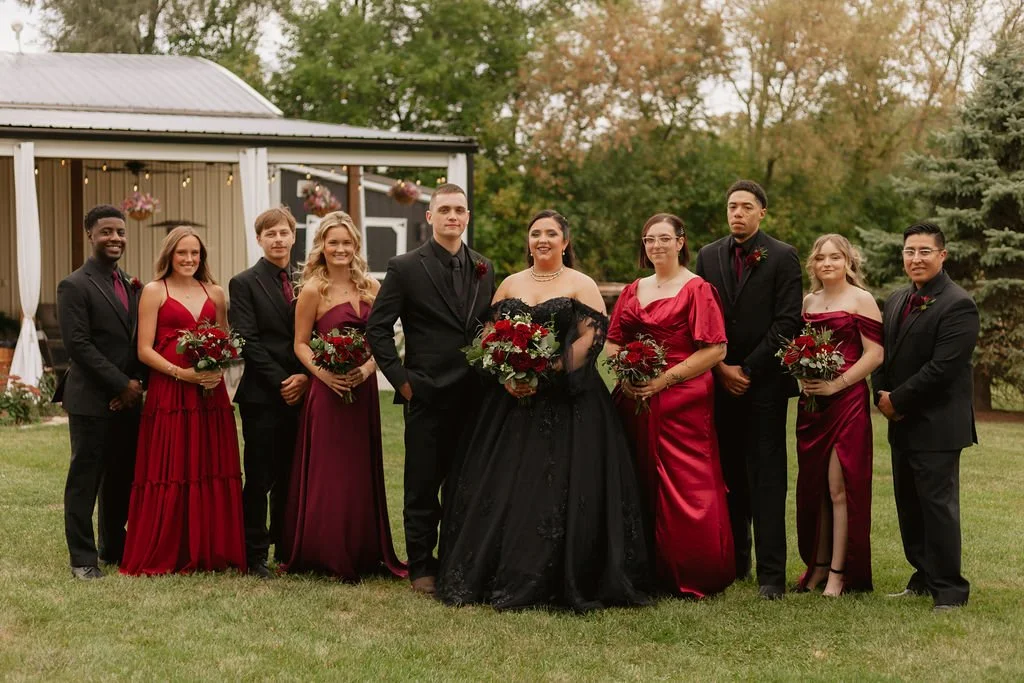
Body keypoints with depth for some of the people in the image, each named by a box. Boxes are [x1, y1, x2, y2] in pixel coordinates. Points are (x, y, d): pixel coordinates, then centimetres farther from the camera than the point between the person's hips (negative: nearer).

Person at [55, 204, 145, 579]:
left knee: (122, 478, 11)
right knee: (85, 479, 1)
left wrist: (137, 384, -2)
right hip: (92, 399, -6)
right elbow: (78, 345, -14)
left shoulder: (132, 285, 14)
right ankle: (83, 558, 7)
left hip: (128, 399, 6)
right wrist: (122, 384, -14)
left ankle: (114, 548, 23)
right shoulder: (74, 286, -7)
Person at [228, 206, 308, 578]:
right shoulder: (244, 283, 0)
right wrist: (281, 382, -11)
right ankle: (255, 555, 7)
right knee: (260, 478, 0)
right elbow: (247, 341, -7)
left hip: (301, 392, 4)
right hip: (262, 395, -4)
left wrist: (305, 377, -6)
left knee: (290, 478, 8)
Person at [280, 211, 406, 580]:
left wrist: (368, 368, -10)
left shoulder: (371, 287, 7)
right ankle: (328, 555, 10)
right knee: (329, 476, -1)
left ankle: (364, 554, 19)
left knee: (362, 474, 9)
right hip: (328, 393, -4)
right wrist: (322, 373, -17)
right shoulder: (313, 290, -4)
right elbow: (301, 344, -2)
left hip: (364, 391, 4)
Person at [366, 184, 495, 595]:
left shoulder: (483, 269, 11)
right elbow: (377, 327, -4)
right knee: (423, 485, 3)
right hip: (427, 393, -4)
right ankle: (422, 568, 13)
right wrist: (400, 378, -8)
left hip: (474, 395, 4)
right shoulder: (406, 268, -3)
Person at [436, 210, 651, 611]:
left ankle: (563, 582, 2)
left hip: (566, 401, -4)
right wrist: (507, 378, -8)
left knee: (560, 487, -6)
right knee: (503, 486, 2)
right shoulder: (510, 285, 14)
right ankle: (503, 577, 10)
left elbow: (591, 340, -9)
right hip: (512, 399, 4)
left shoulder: (581, 286, 1)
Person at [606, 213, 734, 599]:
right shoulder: (633, 291, 15)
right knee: (641, 488, 6)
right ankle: (651, 571, 16)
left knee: (686, 490, -7)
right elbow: (613, 342, 18)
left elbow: (715, 350, -10)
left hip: (682, 403, -6)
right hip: (635, 401, 6)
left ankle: (694, 578, 4)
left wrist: (666, 378, -16)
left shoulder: (697, 289, -3)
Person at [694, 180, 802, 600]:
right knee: (729, 476, 8)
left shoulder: (783, 257, -1)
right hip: (720, 381, 4)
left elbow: (787, 322, -7)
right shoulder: (708, 256, 11)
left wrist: (748, 369, -10)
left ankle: (771, 573, -4)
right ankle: (733, 561, 17)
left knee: (767, 478, -4)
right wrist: (721, 368, -3)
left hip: (764, 381, -4)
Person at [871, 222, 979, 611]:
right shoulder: (896, 302, 14)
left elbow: (942, 368, -20)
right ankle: (924, 578, 24)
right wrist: (882, 396, -2)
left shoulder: (957, 306, -13)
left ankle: (949, 590, 4)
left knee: (937, 505, -5)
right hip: (902, 423, 8)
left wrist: (899, 401, -14)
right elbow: (883, 354, 16)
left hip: (936, 425, -8)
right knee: (909, 505, 13)